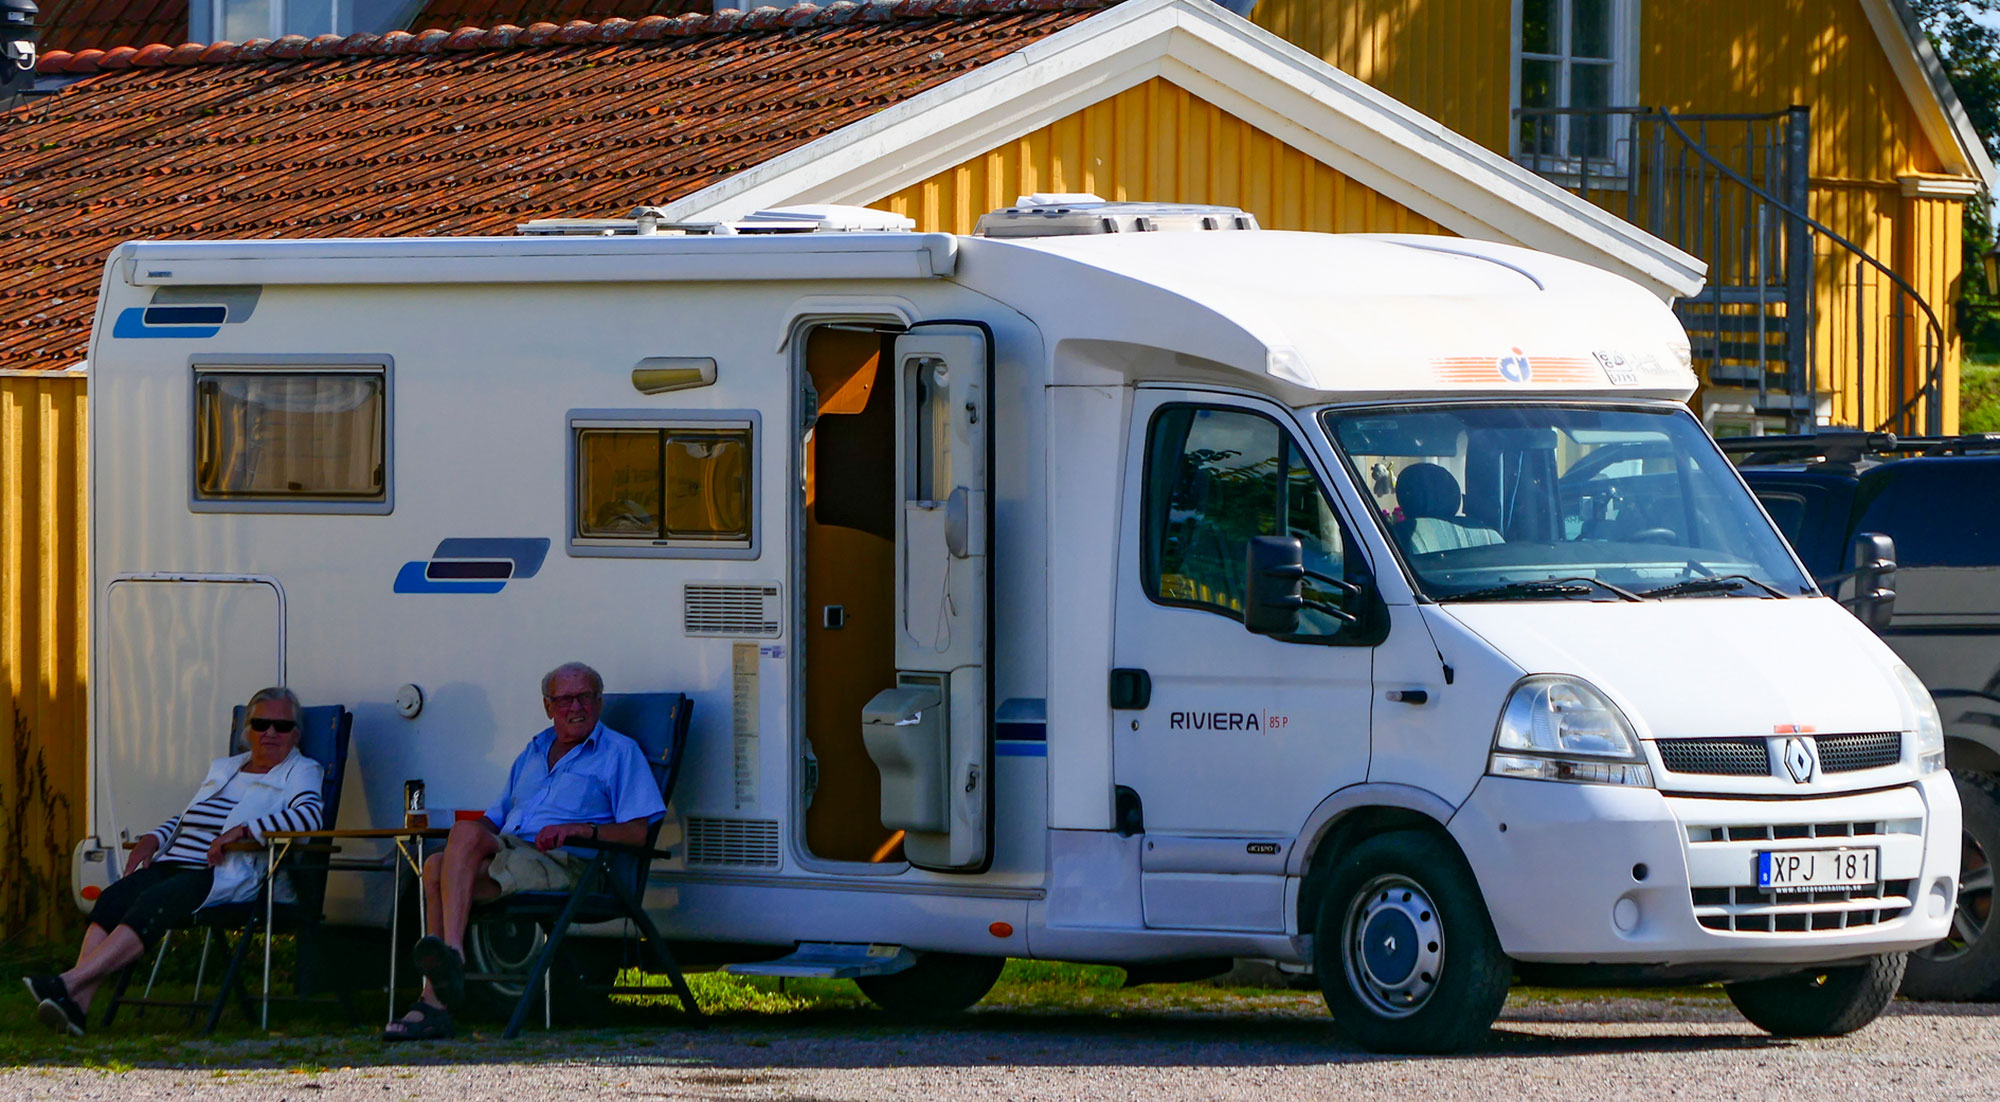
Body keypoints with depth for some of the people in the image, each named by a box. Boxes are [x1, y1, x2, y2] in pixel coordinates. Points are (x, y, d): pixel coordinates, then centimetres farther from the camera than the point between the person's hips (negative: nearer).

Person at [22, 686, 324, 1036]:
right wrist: (153, 839, 12)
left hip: (227, 874, -6)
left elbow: (310, 813, -13)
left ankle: (70, 983, -43)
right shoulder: (223, 768, 29)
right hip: (174, 863, 7)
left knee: (154, 902, -31)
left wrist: (241, 831, -21)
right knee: (114, 898, -22)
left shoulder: (300, 772, 8)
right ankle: (77, 1004, -37)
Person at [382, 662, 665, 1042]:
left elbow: (640, 832, 0)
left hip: (567, 865, -6)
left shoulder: (620, 752, 11)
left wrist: (583, 829, -16)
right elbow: (495, 819, 30)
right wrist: (482, 829, 4)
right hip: (509, 851, 6)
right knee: (437, 865, -28)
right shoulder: (533, 753, 32)